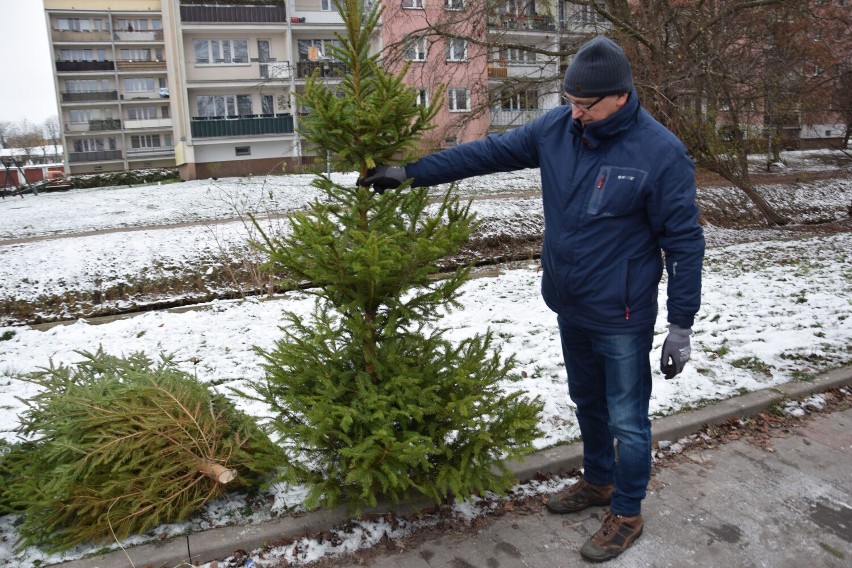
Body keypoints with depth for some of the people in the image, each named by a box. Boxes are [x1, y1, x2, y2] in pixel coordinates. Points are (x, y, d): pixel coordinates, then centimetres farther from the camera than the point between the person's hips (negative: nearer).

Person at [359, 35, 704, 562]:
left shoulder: (660, 152, -18)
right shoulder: (557, 128, -4)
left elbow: (684, 241, -14)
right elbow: (486, 152, 2)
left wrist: (682, 325, -13)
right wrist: (410, 172, 1)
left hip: (622, 319, -6)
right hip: (569, 307, 6)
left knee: (626, 419, 9)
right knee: (587, 401, 23)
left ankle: (627, 513, 31)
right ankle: (598, 481, 46)